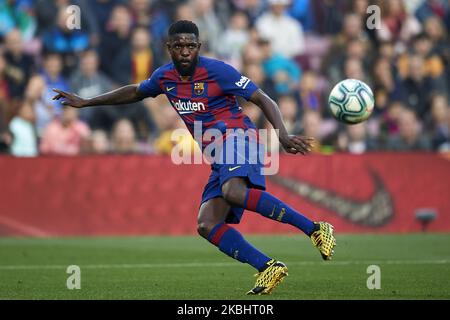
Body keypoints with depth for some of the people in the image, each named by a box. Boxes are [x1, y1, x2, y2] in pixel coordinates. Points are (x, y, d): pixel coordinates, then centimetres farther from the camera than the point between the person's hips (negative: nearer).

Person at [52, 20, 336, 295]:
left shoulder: (217, 71, -8)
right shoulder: (165, 77, 11)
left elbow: (264, 100, -9)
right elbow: (135, 92, 32)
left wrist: (284, 137, -24)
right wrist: (84, 103, 34)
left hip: (237, 138, -7)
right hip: (219, 158, 8)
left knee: (233, 192, -38)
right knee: (206, 225, -12)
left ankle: (315, 229, -35)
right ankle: (268, 269, -17)